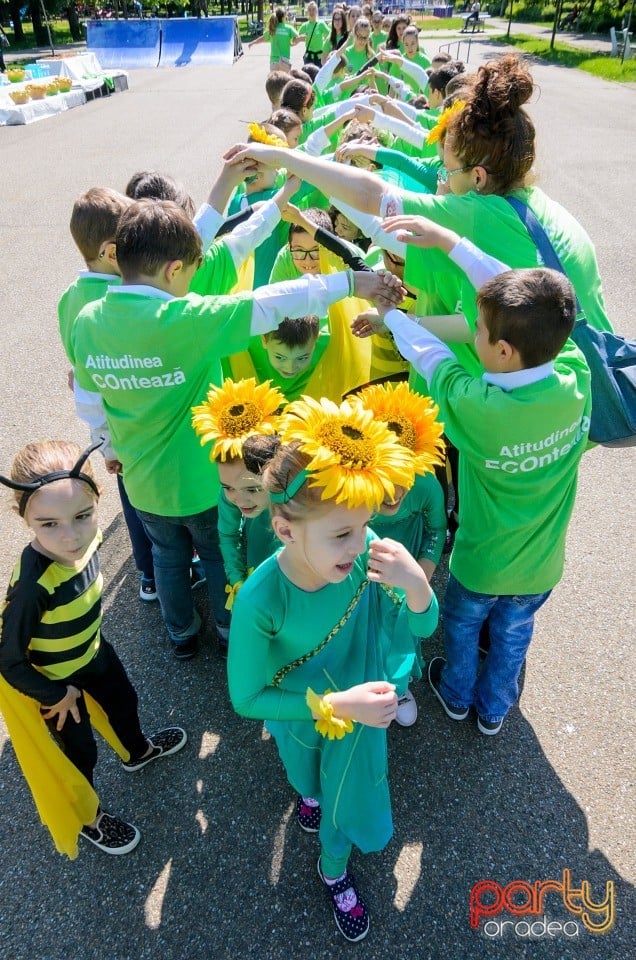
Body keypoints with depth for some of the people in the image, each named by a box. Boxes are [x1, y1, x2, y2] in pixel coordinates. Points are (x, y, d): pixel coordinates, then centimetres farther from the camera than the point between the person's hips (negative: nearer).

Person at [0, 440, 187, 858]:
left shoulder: (86, 539, -24)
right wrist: (59, 695, -16)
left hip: (93, 651, 6)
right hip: (53, 680, -6)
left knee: (123, 699, 30)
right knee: (79, 752, 18)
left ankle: (137, 751, 64)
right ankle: (88, 819, 51)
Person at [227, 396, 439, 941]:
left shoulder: (366, 553, -34)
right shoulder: (261, 600, -39)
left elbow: (424, 627, -18)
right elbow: (247, 699, -24)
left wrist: (416, 582, -41)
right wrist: (334, 706, -33)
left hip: (361, 705, 2)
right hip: (300, 714, -2)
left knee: (347, 798, 27)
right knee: (310, 778, 32)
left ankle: (334, 871, 63)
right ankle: (310, 789, 72)